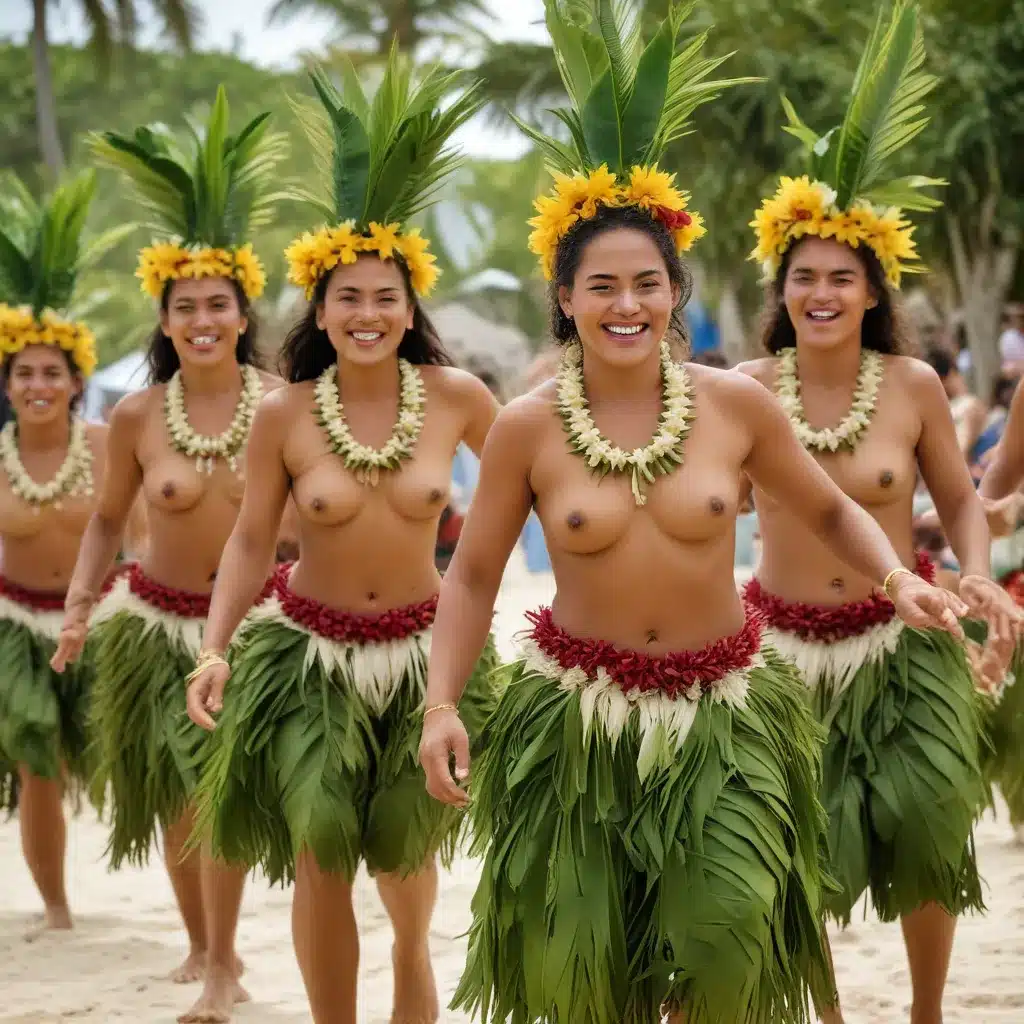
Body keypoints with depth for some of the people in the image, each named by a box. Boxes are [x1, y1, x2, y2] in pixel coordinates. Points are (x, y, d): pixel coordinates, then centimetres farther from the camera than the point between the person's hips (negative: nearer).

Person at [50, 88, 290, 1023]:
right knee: (177, 792, 11)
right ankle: (202, 946, 31)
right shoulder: (136, 417, -8)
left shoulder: (281, 406, -11)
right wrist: (80, 604, -6)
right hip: (158, 620, 2)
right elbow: (107, 519, 5)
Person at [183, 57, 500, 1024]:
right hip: (309, 648, -1)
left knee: (404, 851, 12)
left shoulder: (454, 395, -10)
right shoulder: (283, 413, -11)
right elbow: (251, 539, -3)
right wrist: (213, 649, -11)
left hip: (422, 648, 1)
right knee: (321, 855, -5)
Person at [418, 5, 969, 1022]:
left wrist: (896, 577, -9)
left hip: (722, 712, 0)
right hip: (578, 711, 0)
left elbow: (829, 510, 9)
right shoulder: (528, 425, -6)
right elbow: (472, 574, 2)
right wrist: (441, 704, -9)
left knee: (729, 938, -12)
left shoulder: (737, 403, -4)